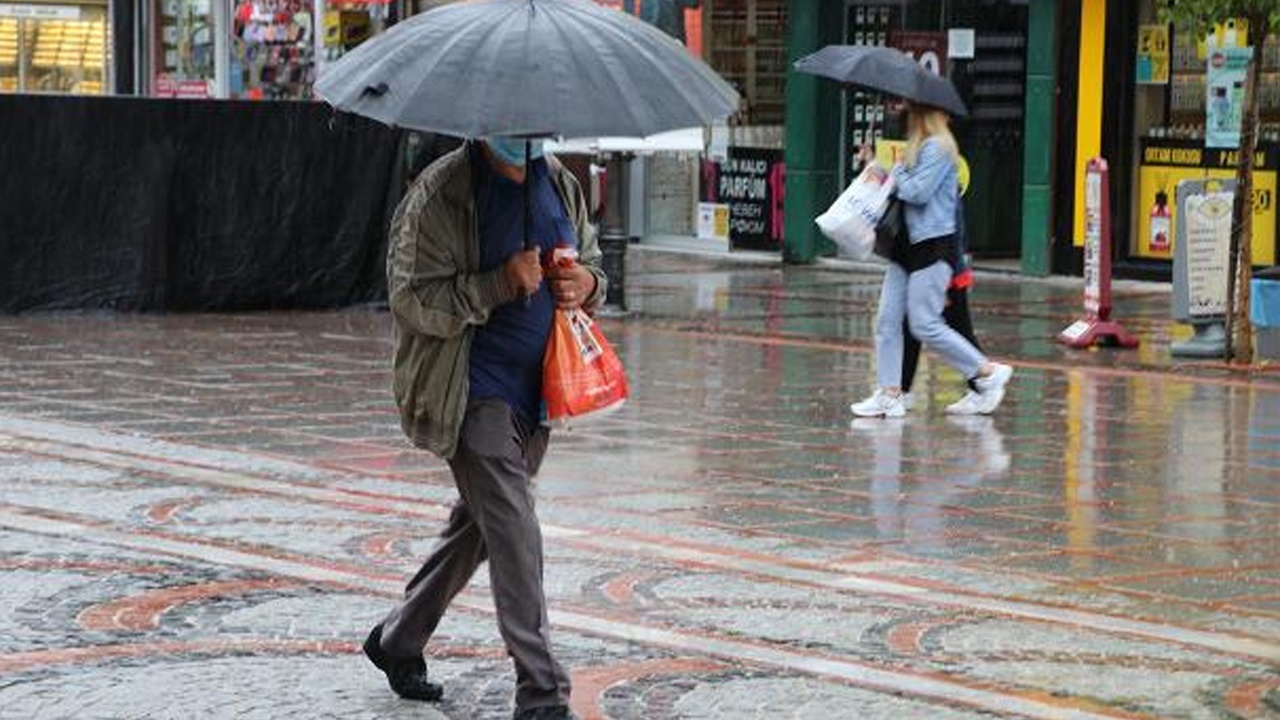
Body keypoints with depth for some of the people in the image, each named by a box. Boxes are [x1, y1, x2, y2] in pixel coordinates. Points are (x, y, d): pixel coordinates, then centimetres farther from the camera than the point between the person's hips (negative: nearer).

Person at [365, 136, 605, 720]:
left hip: (535, 389, 7)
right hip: (474, 391, -7)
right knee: (514, 534, -12)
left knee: (478, 525, 18)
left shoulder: (560, 184, 9)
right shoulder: (439, 195, -12)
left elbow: (592, 260, 22)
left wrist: (587, 283, -2)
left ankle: (398, 641, 37)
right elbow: (413, 300, -16)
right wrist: (502, 282, -24)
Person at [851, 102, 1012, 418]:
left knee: (925, 324, -9)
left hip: (933, 245, -10)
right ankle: (889, 393, 5)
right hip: (909, 244, 10)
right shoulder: (917, 146, 17)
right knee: (887, 320, 4)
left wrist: (895, 172, -5)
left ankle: (988, 372, 3)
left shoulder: (938, 147, -13)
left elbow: (918, 192, -20)